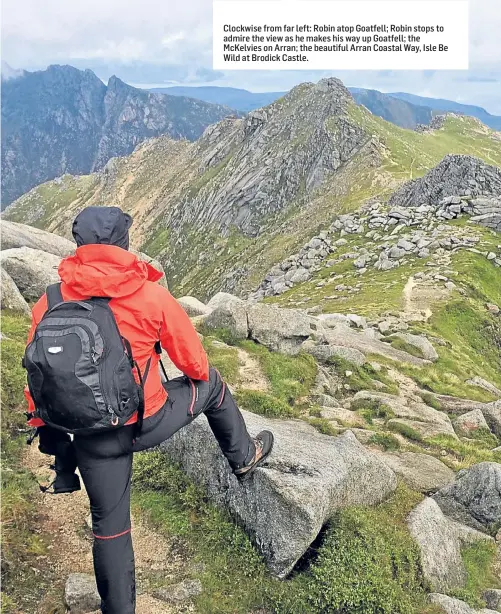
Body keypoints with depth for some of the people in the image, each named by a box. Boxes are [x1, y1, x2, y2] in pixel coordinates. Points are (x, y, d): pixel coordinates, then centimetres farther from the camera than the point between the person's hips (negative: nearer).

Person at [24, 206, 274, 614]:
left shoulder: (49, 303, -6)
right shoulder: (151, 294, -14)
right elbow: (194, 361, -3)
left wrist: (46, 430, 16)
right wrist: (199, 375, 21)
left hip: (93, 436, 3)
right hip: (148, 423, -2)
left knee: (110, 523, 22)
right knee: (211, 384, 25)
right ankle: (243, 457, 45)